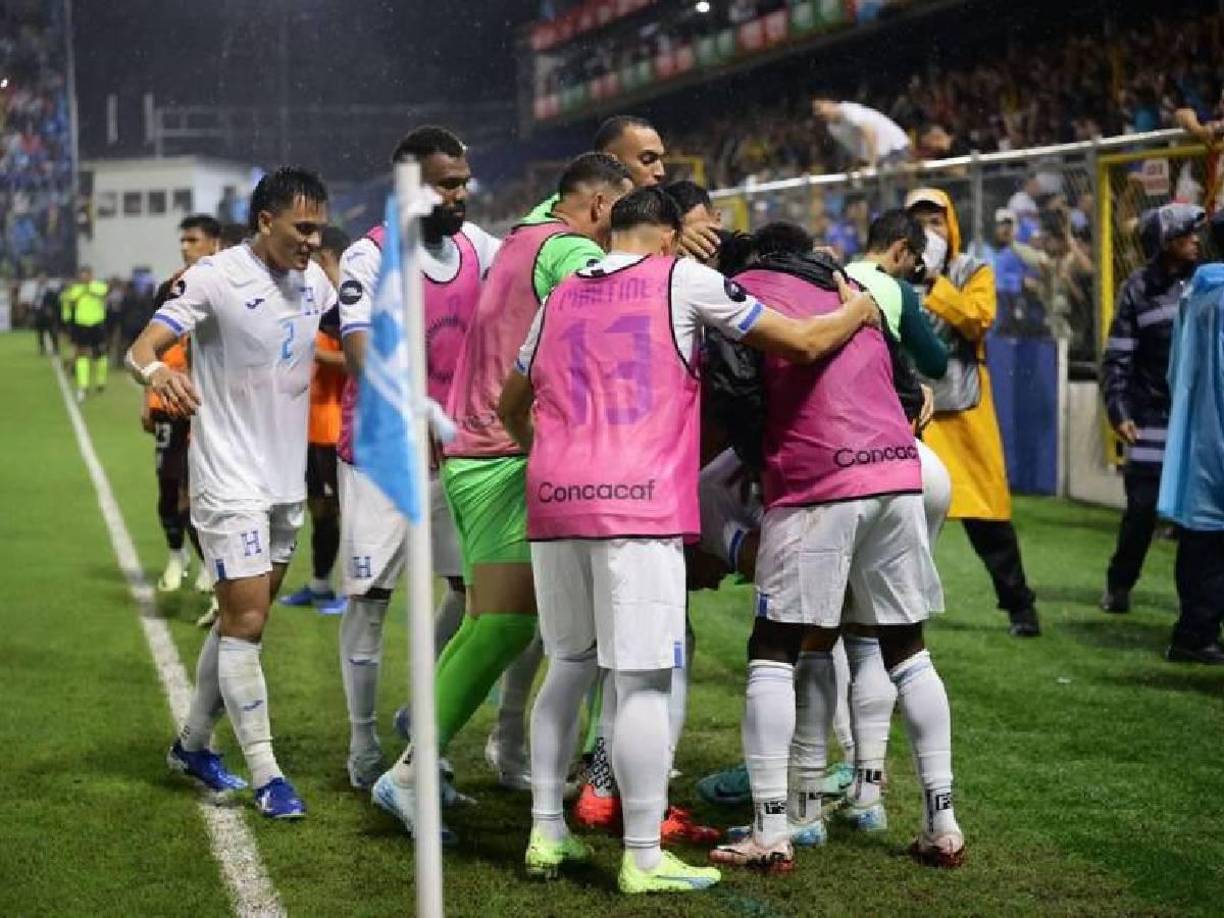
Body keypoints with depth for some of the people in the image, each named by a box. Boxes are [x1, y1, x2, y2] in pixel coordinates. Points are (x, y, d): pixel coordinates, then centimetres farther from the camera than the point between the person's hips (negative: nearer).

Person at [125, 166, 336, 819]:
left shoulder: (313, 280, 7)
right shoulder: (215, 278, -13)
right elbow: (142, 347, -22)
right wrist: (157, 372, -44)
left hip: (288, 480, 7)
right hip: (230, 482, -7)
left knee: (242, 620, 14)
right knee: (245, 623, -8)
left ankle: (192, 744, 29)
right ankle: (265, 775, -3)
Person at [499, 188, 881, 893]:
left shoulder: (561, 298, 18)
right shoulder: (683, 280, 4)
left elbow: (512, 407, 31)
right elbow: (805, 343, 5)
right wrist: (858, 310, 25)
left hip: (555, 499, 5)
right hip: (640, 503, -5)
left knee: (570, 665, 17)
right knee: (644, 682, -2)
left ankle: (548, 834, 21)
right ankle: (644, 859, 1)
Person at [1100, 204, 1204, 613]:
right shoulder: (1139, 289, 0)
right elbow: (1117, 359, 1)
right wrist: (1118, 411, -7)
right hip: (1154, 416, -1)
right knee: (1142, 506, 3)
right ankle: (1119, 584, 21)